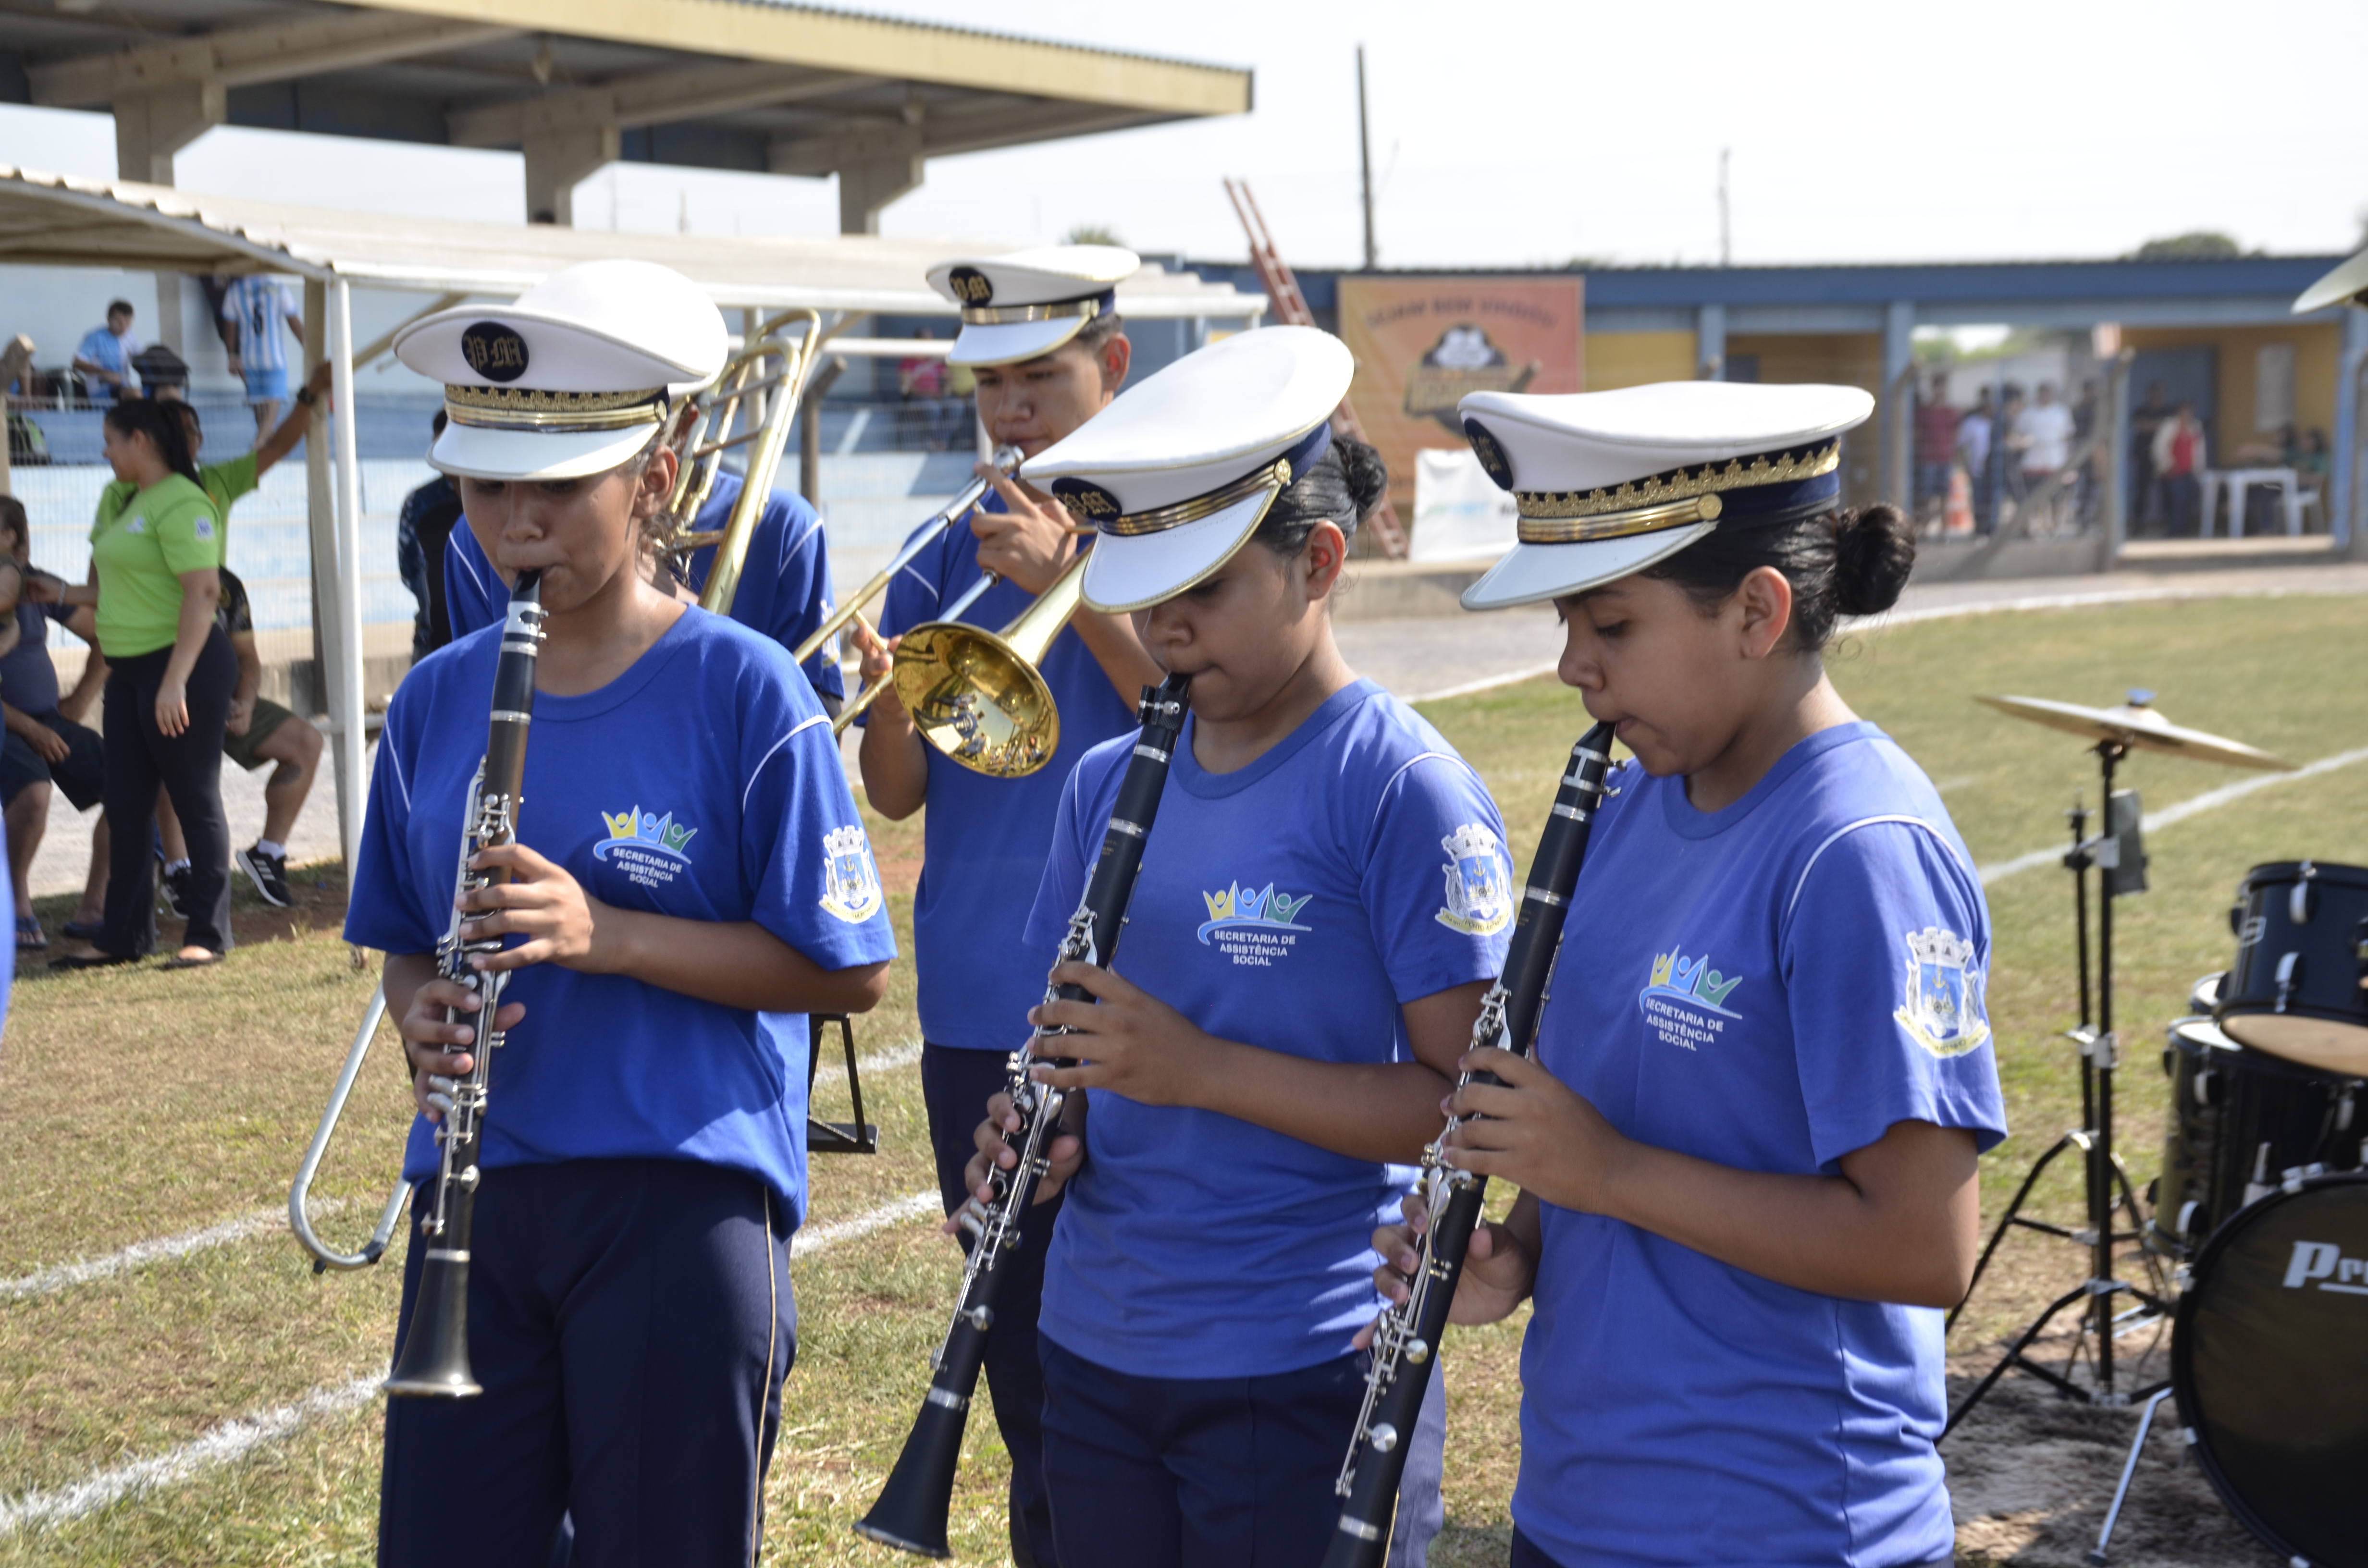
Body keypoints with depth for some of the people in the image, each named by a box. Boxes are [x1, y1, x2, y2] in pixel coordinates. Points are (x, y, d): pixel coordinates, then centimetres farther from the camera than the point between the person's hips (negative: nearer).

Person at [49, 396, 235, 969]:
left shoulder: (181, 504, -15)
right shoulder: (119, 500, 15)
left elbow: (204, 591, -22)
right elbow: (101, 569, 27)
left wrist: (175, 681, -26)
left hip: (183, 664, -9)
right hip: (129, 668, 9)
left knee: (195, 802, -1)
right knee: (125, 807, 11)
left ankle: (209, 934, 7)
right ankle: (124, 935, 18)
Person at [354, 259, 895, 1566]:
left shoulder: (742, 692, -9)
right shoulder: (436, 700, 7)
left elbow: (849, 972, -9)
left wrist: (609, 934, -20)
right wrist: (424, 1016, -7)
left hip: (682, 1201, -4)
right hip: (475, 1202, 5)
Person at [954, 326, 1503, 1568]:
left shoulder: (1406, 790, -12)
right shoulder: (1109, 784, 8)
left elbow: (1468, 1101, -15)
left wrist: (1203, 1070, -22)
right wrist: (1042, 1129, -4)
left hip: (1297, 1372, -6)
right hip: (1093, 1347, 6)